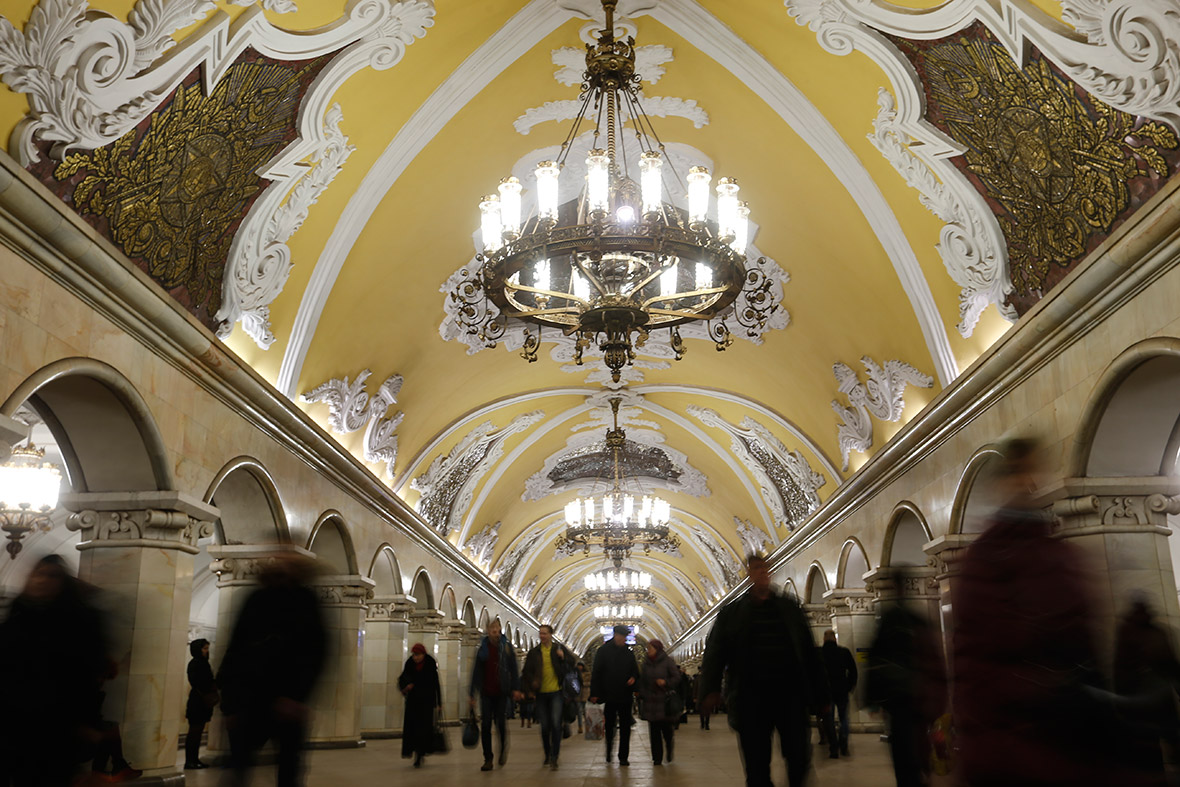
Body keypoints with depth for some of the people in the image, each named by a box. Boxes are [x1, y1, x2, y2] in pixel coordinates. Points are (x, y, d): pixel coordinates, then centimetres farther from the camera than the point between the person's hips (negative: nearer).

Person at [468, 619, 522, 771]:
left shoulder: (506, 646, 3)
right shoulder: (482, 649, 6)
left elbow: (513, 669, 3)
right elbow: (476, 672, 9)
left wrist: (516, 688, -6)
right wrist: (473, 694, 6)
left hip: (501, 693, -1)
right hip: (486, 693, 1)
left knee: (501, 723, 2)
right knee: (485, 726, -3)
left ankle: (503, 750, 28)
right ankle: (488, 759, 4)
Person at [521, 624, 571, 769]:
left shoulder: (559, 649, 3)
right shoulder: (534, 652, 6)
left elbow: (571, 666, 6)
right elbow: (526, 672, 12)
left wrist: (563, 658, -12)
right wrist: (532, 684, -3)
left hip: (556, 692, -2)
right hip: (541, 693, 2)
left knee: (556, 724, -13)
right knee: (545, 727, 9)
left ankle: (554, 757, -11)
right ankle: (547, 755, 27)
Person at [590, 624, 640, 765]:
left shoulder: (628, 653, 7)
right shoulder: (603, 651, -2)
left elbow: (635, 670, 16)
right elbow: (596, 673, -4)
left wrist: (634, 678, -8)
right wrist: (595, 693, -10)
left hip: (625, 696, 3)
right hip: (609, 695, -2)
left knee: (625, 727, 2)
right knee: (610, 726, 8)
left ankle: (623, 756, 8)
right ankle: (609, 753, 25)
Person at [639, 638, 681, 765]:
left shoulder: (667, 661, -3)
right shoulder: (646, 663, 10)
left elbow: (677, 677, -3)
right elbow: (642, 681, 13)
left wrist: (666, 682, -18)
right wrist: (642, 695, 5)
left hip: (665, 701, -4)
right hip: (651, 701, 4)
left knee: (666, 728, -1)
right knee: (654, 731, 1)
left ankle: (669, 754, 23)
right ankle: (657, 758, 6)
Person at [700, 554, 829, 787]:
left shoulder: (790, 608, 11)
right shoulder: (731, 612, 7)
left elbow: (809, 654, 11)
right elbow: (714, 653, 0)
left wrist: (820, 695, 7)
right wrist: (710, 689, -15)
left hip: (791, 695, 1)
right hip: (751, 698, -1)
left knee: (799, 760, -1)